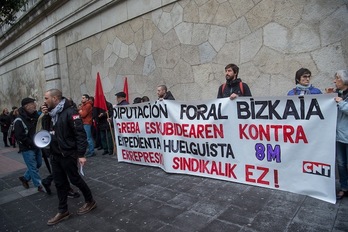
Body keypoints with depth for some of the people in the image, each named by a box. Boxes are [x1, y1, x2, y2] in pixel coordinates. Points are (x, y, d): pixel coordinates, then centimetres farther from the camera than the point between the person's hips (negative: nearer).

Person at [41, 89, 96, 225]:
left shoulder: (70, 111, -17)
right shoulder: (52, 113, 8)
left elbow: (80, 133, -21)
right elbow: (46, 130, 14)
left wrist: (81, 154, -23)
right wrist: (45, 116, -2)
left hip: (68, 154, -7)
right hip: (55, 154, 8)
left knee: (75, 179, 6)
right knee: (59, 182, 13)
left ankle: (90, 201, 26)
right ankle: (63, 211, 26)